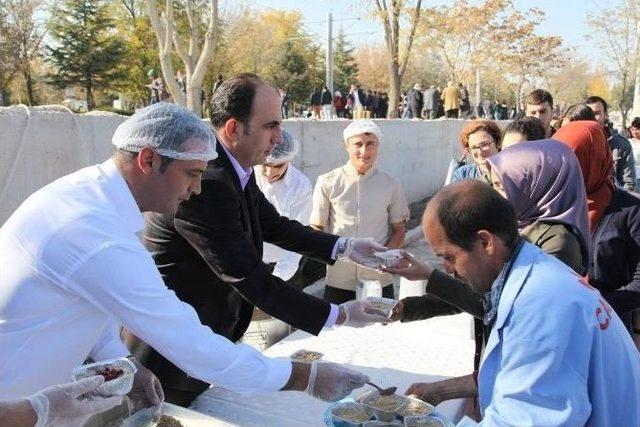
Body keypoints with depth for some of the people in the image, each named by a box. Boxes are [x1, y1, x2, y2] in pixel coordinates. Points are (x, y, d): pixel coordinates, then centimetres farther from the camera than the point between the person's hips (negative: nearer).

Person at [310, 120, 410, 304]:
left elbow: (399, 231, 8)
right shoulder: (327, 183, -2)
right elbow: (316, 227, 3)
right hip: (338, 280, -1)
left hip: (379, 279, 1)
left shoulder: (391, 185, 1)